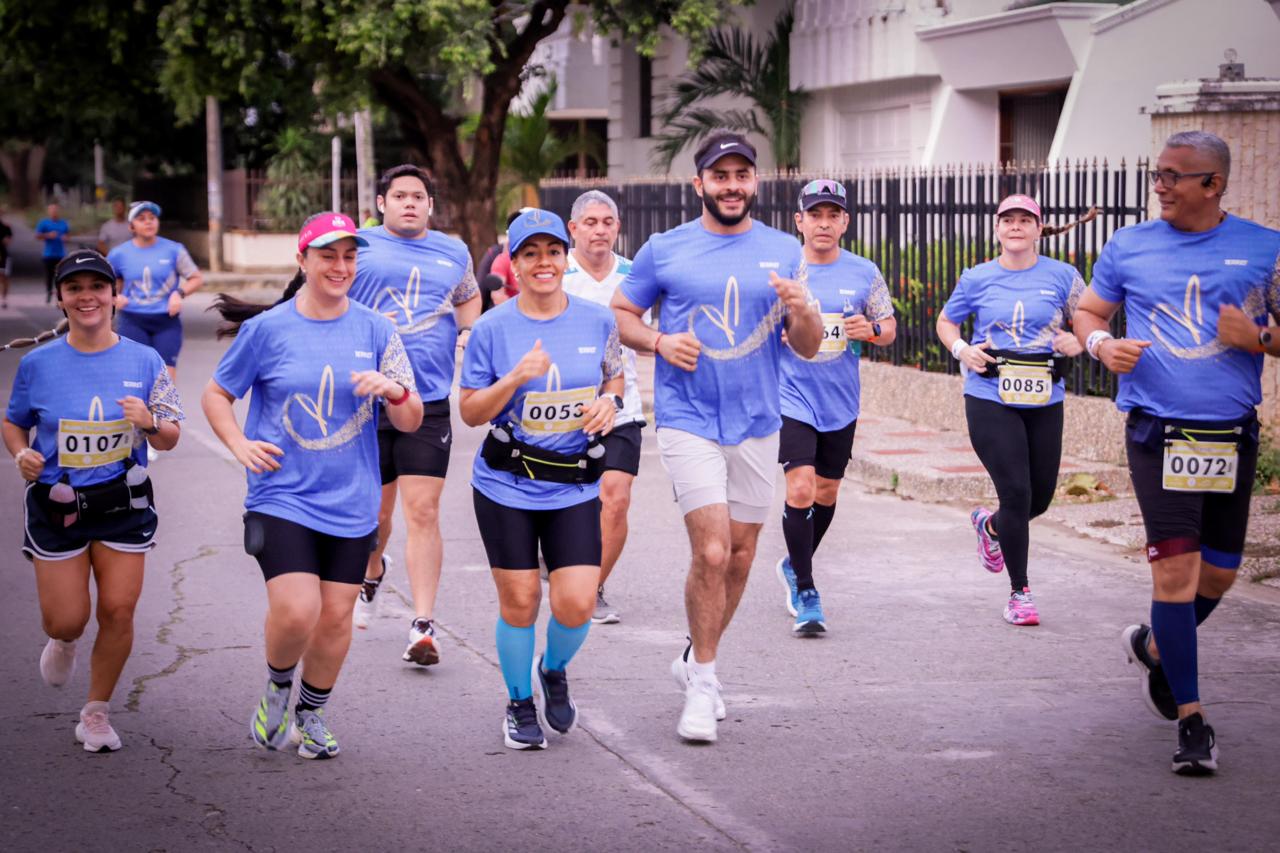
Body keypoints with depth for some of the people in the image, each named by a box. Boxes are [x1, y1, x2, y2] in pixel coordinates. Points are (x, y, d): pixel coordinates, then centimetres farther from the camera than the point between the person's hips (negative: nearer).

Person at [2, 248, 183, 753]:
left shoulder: (144, 362, -3)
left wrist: (149, 422, -21)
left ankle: (97, 713, 18)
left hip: (123, 503, 0)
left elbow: (169, 439, 1)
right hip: (55, 506, 0)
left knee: (118, 612, -2)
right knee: (67, 620, 1)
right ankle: (64, 641, 40)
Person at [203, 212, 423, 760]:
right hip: (282, 498, -3)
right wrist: (239, 445, -6)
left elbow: (411, 423, 5)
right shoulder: (268, 329, -2)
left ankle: (312, 713, 29)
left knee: (336, 616, 5)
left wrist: (395, 389, -16)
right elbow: (216, 394, 10)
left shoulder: (376, 330, 4)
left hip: (351, 503, 3)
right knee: (296, 611, -17)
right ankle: (278, 685, 15)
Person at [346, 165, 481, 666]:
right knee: (374, 515, 10)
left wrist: (469, 333, 13)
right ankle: (371, 576, 44)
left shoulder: (452, 252, 12)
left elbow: (468, 297, 31)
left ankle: (423, 625, -9)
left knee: (423, 513, -9)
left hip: (428, 402, 1)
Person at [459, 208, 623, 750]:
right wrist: (515, 378, -19)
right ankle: (519, 703, 26)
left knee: (577, 604, -7)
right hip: (507, 486, -1)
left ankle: (554, 671, 26)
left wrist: (609, 403, -5)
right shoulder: (493, 328, -6)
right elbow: (469, 412, -3)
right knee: (519, 602, 2)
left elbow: (614, 377, 18)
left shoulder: (597, 321, 0)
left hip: (575, 487, 1)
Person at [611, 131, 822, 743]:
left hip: (757, 423, 4)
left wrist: (802, 312, -16)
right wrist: (658, 341, -11)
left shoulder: (783, 252, 6)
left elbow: (808, 349, 6)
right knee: (712, 552, -15)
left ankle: (695, 661, 33)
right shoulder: (664, 250, 0)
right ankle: (703, 682, -1)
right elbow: (619, 314, 9)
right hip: (689, 421, -3)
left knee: (740, 559, 11)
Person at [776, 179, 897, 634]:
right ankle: (805, 593, -6)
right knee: (800, 487, -16)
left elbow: (889, 327, 10)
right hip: (791, 396, -3)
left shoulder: (864, 273, 1)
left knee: (827, 492, 15)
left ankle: (795, 566, 40)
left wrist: (872, 331, -12)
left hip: (840, 401, 4)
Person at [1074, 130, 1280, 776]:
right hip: (1159, 433, -2)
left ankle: (1156, 646, 42)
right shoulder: (1128, 247, 3)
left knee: (1218, 572, 12)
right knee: (1175, 568, -12)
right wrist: (1101, 343, -7)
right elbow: (1088, 312, 14)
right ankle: (1191, 721, -5)